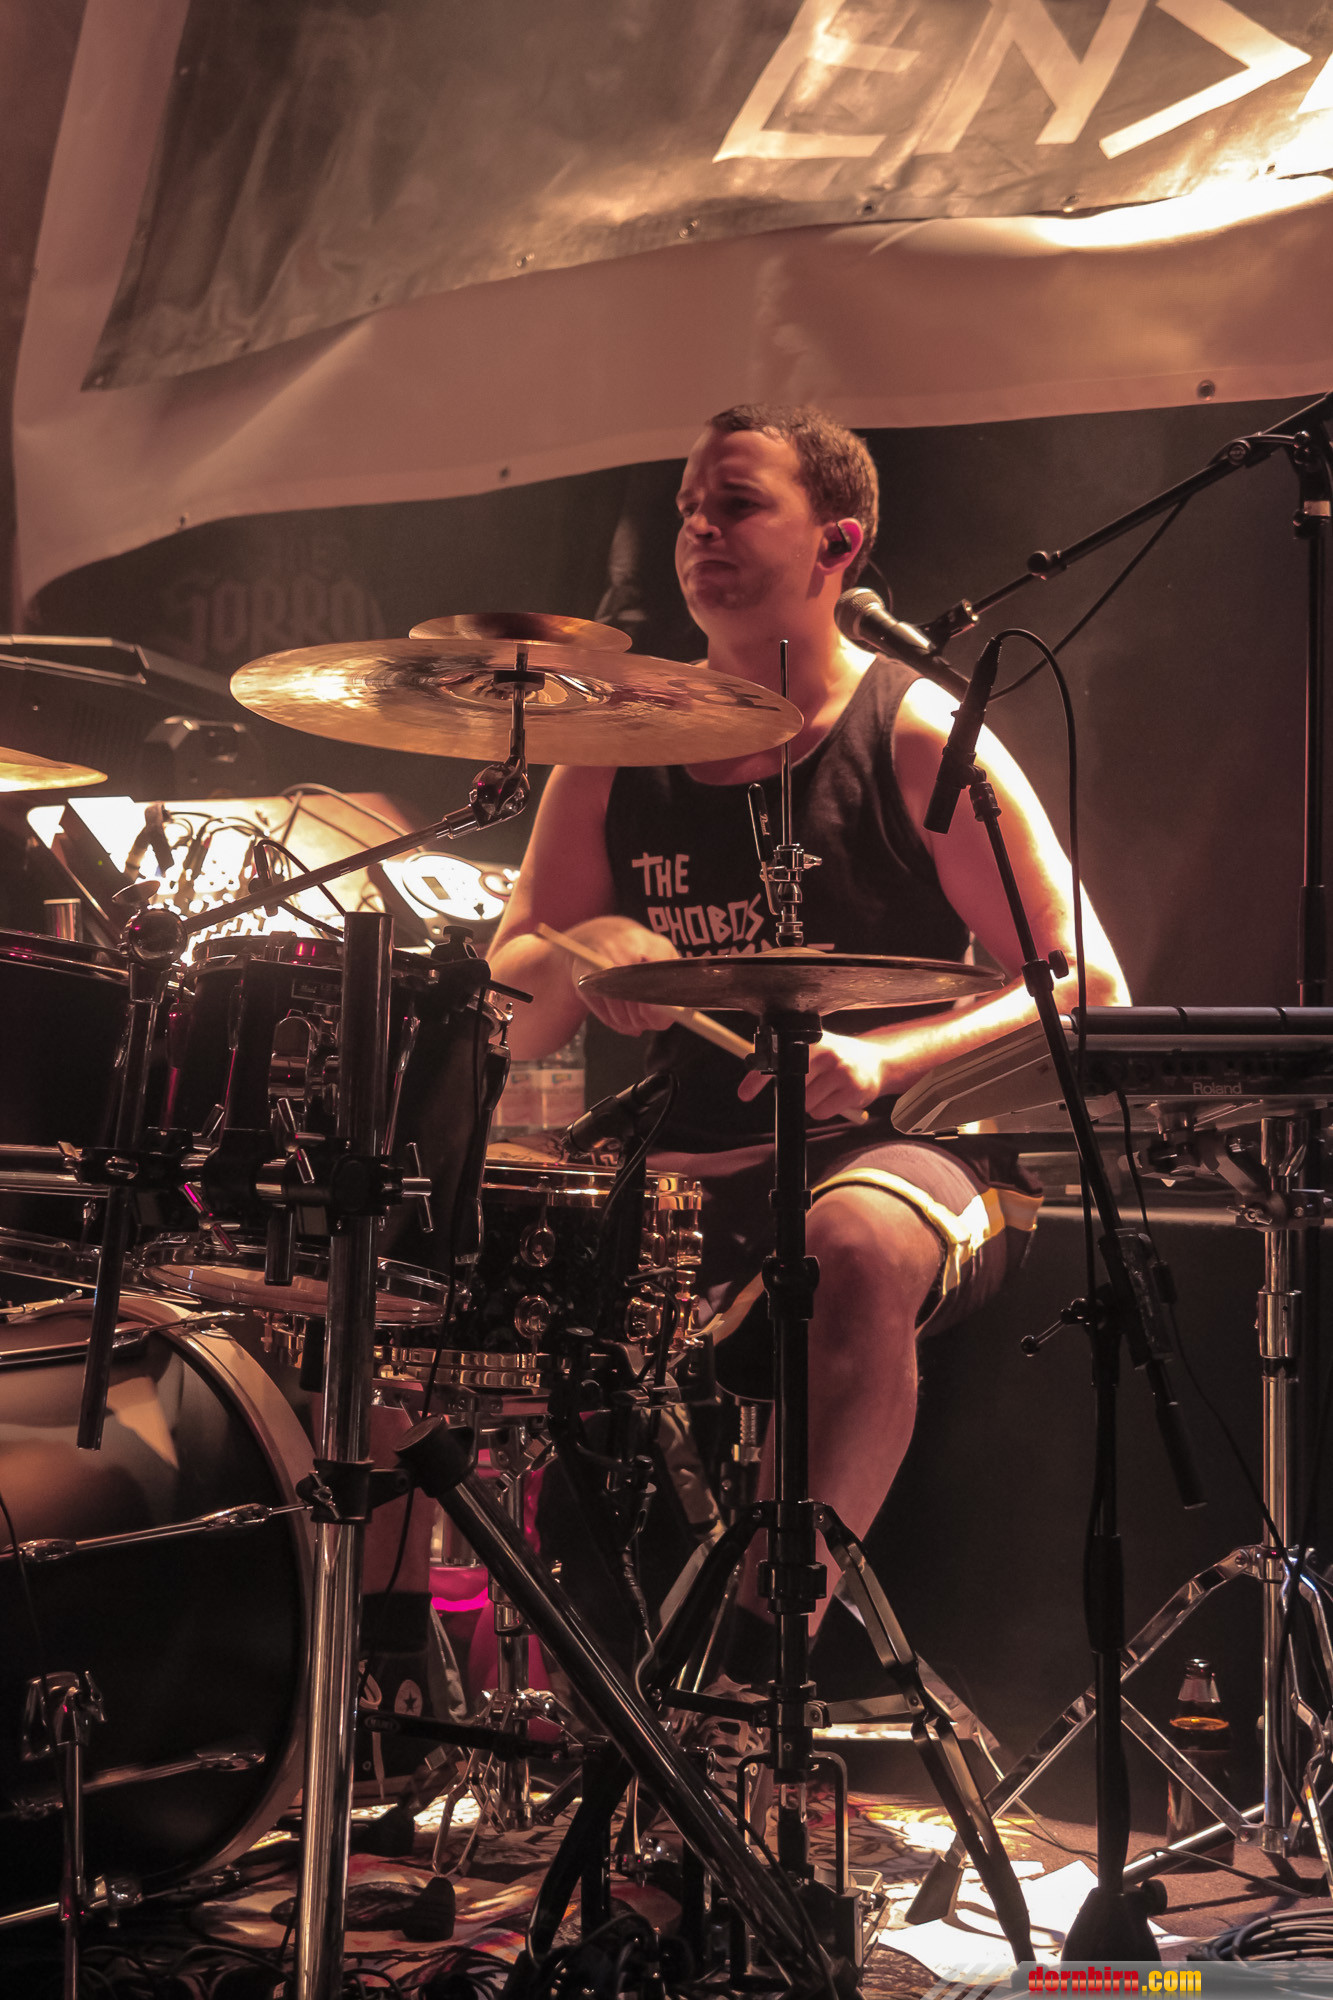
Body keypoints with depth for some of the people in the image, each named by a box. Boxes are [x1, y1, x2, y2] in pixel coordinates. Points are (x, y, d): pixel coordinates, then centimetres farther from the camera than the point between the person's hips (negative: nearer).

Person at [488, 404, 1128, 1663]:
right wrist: (583, 960, -12)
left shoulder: (919, 743, -4)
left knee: (861, 1245, -39)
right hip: (677, 1174, 5)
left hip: (899, 1152, -4)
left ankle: (760, 1656, -37)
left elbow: (1089, 993, -7)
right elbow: (509, 1012, 12)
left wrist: (890, 1059, -23)